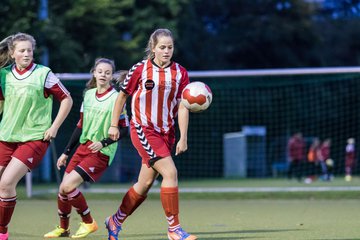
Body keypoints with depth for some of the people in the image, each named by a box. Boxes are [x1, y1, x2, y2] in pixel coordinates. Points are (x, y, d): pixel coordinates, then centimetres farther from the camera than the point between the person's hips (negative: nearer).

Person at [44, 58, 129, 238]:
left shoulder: (116, 99, -8)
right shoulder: (88, 95, 9)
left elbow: (124, 129, -8)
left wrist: (103, 142, -21)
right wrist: (66, 152, 16)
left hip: (102, 153, -6)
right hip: (83, 147, 6)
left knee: (68, 186, -18)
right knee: (62, 189, 2)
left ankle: (88, 223, 1)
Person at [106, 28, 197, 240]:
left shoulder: (180, 73, 1)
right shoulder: (140, 70, -6)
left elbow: (182, 106, -2)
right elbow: (123, 96, 6)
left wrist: (183, 138, -9)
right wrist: (114, 125, 7)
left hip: (166, 133, 5)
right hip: (143, 130, -5)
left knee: (145, 184, 10)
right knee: (170, 173, -20)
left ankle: (116, 221, 30)